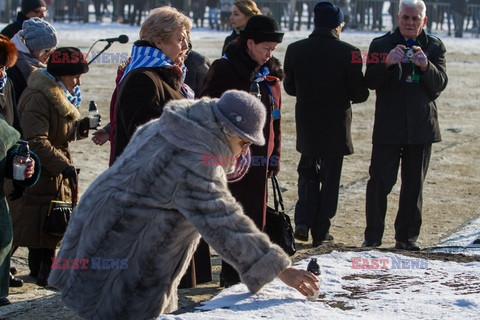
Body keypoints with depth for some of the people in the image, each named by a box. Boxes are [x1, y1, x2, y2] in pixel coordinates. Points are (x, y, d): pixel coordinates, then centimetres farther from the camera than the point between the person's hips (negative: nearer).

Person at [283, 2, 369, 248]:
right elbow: (360, 93, -10)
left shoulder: (295, 50, -7)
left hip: (306, 123, 2)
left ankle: (303, 221, 6)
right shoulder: (348, 53, -15)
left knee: (307, 172, 21)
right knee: (330, 176, 10)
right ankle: (320, 232, 14)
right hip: (336, 125, -2)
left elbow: (289, 87, 4)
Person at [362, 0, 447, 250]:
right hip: (388, 128, -2)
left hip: (421, 127, 2)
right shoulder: (381, 45, 3)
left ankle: (407, 236, 17)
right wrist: (387, 62, -26)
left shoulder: (434, 47, 7)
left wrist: (425, 66, -23)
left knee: (414, 184, 7)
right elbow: (371, 82, -7)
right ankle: (373, 236, 2)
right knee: (379, 181, -5)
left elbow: (439, 84, -4)